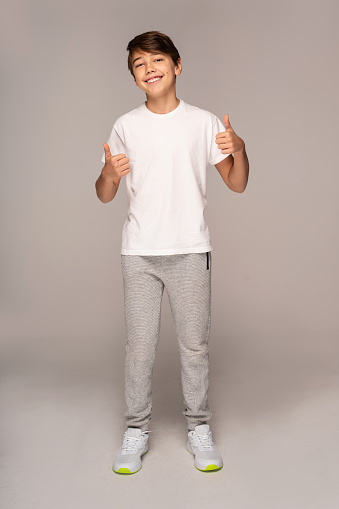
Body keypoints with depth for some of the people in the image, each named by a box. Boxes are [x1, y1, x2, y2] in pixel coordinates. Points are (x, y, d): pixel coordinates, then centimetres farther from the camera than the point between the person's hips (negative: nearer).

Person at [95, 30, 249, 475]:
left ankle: (199, 429, 22)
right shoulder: (126, 126, 6)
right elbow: (104, 196, 8)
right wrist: (109, 174, -14)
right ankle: (136, 430, 20)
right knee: (139, 345, 4)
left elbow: (237, 185, 5)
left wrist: (240, 149, -14)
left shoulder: (204, 122, 4)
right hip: (139, 252, 1)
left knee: (195, 344, 5)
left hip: (191, 250, 0)